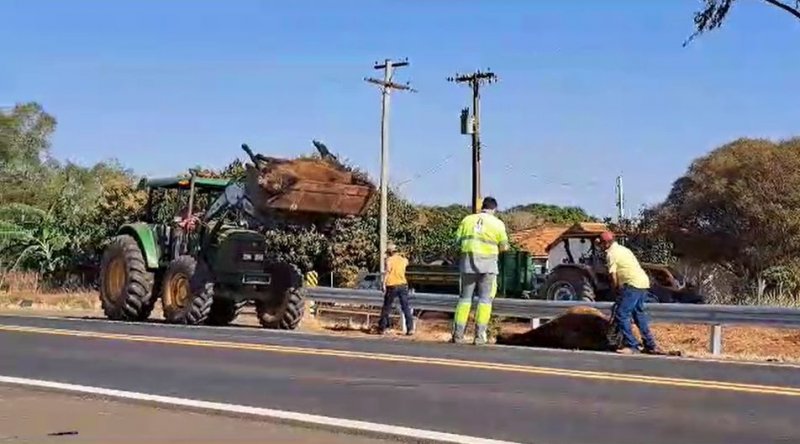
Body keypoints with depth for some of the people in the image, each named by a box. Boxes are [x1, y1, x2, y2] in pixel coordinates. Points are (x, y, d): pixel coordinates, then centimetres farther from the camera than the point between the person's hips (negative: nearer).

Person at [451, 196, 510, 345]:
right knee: (485, 299, 3)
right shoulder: (497, 223, -1)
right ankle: (479, 335, -1)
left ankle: (458, 333, 5)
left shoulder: (467, 220, 6)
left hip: (468, 262, 2)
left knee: (465, 297, 9)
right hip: (488, 263, -2)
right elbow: (504, 246, 3)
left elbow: (458, 240, 4)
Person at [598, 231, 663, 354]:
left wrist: (616, 290, 9)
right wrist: (620, 290, 19)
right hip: (643, 282, 10)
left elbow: (614, 277, -7)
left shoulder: (611, 253, -6)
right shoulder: (622, 249, 22)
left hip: (633, 284, -10)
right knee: (639, 314, 19)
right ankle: (651, 345, 22)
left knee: (621, 315, -6)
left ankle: (631, 345, -7)